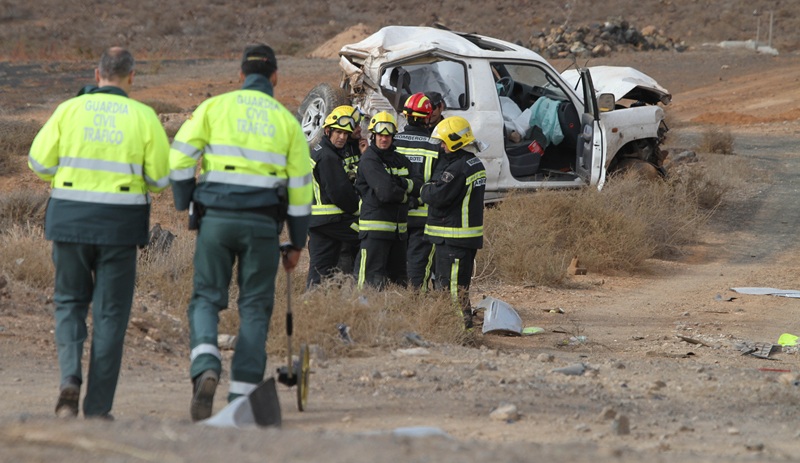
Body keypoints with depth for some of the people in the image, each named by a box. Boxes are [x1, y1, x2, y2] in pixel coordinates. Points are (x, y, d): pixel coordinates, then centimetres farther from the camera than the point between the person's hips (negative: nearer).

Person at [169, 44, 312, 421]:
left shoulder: (214, 107, 6)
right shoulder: (286, 120, 10)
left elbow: (180, 157, -2)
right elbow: (300, 185, 10)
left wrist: (185, 204, 9)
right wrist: (297, 244, 15)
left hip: (216, 217, -1)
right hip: (262, 221, 1)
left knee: (207, 298, 7)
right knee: (255, 307, 8)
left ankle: (205, 369, -19)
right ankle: (242, 394, 3)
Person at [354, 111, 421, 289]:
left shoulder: (401, 160, 15)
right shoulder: (368, 160, -8)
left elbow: (420, 187, 3)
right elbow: (386, 192, -19)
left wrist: (402, 183, -13)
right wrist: (404, 194, -1)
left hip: (399, 229, 8)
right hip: (375, 228, -8)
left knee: (400, 280, 13)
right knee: (372, 283, -12)